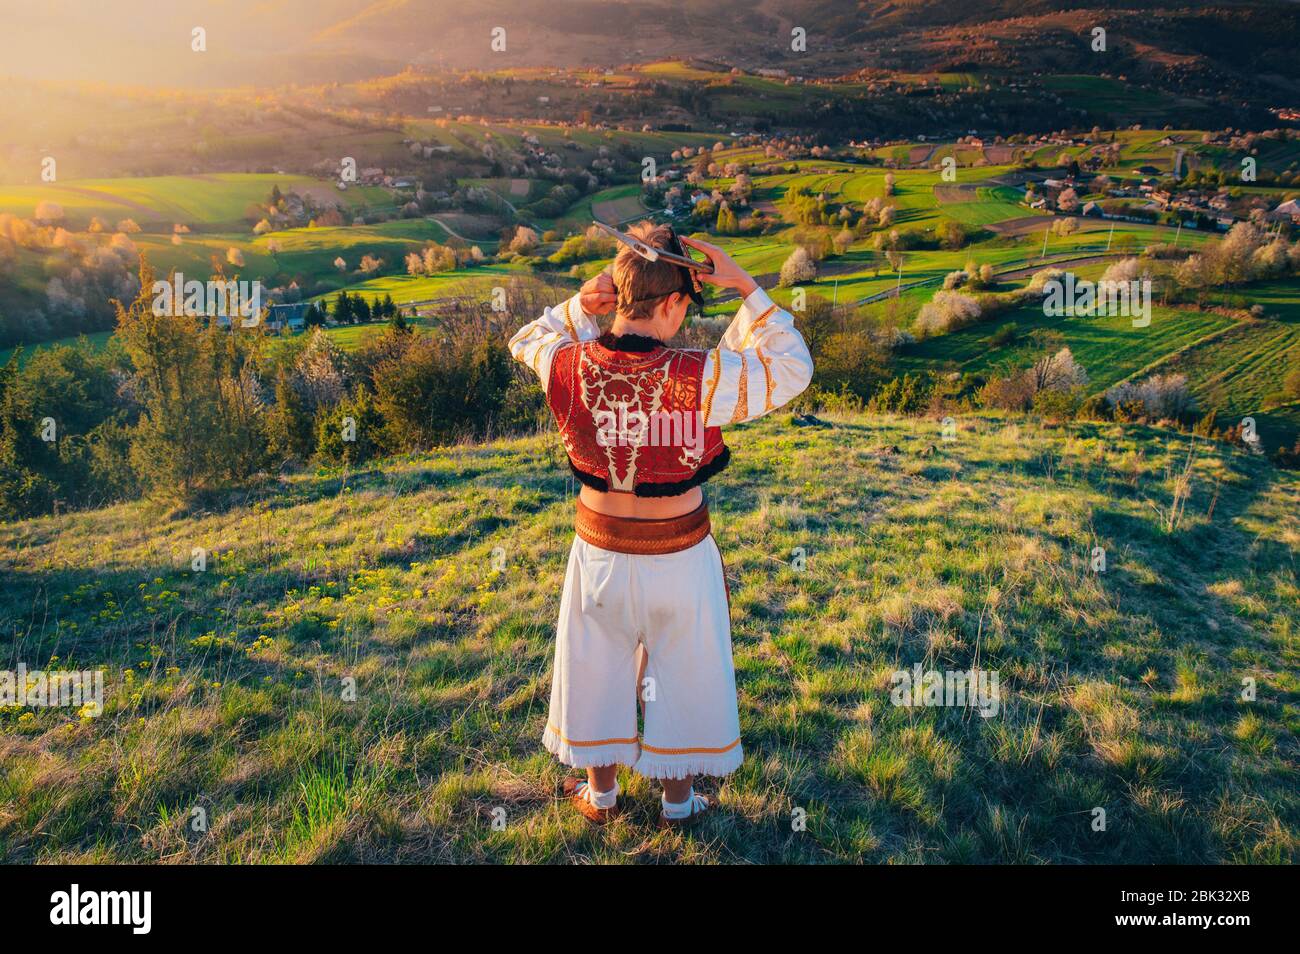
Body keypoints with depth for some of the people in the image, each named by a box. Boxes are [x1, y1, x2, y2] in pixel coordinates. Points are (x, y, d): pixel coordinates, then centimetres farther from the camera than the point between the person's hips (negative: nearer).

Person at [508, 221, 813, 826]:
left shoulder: (570, 366, -15)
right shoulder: (698, 378, -25)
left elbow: (525, 341, 10)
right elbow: (792, 367, -10)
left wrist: (579, 308, -4)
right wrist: (744, 286, -10)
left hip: (600, 547, 3)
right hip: (678, 553, -2)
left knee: (597, 666, 23)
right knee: (681, 672, 20)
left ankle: (601, 793, 43)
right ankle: (678, 799, 40)